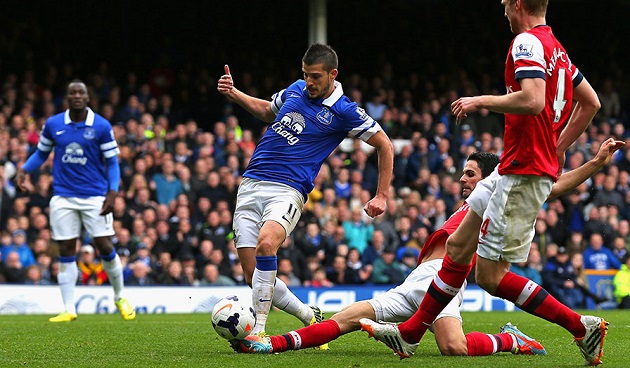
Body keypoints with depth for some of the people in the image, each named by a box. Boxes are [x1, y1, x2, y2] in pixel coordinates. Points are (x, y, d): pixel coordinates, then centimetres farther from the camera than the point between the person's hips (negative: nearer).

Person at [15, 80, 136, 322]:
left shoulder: (101, 126, -4)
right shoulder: (53, 125, 1)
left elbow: (111, 161, 0)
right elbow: (41, 153, 15)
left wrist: (112, 192, -12)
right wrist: (24, 169, -2)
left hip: (95, 196, -2)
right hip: (63, 197, 2)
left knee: (105, 247, -4)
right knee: (66, 251, 0)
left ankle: (120, 298, 18)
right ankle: (69, 310, 4)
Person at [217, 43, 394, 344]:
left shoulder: (343, 111, -2)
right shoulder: (296, 89, 14)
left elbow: (385, 146, 4)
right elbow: (267, 111, 34)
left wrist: (381, 197, 0)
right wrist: (233, 93, 19)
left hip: (288, 190, -6)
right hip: (251, 184, 6)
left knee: (266, 242, -36)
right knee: (252, 274, -4)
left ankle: (259, 330, -30)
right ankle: (310, 317, 19)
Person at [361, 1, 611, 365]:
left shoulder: (528, 41, -15)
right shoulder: (555, 48, 15)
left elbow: (533, 101, -29)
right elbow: (590, 102, 22)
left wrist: (481, 101, -15)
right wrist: (558, 148, 22)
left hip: (524, 174, -10)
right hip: (512, 171, 10)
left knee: (489, 275, -6)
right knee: (458, 246, 15)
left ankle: (583, 327, -3)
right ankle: (410, 334, 24)